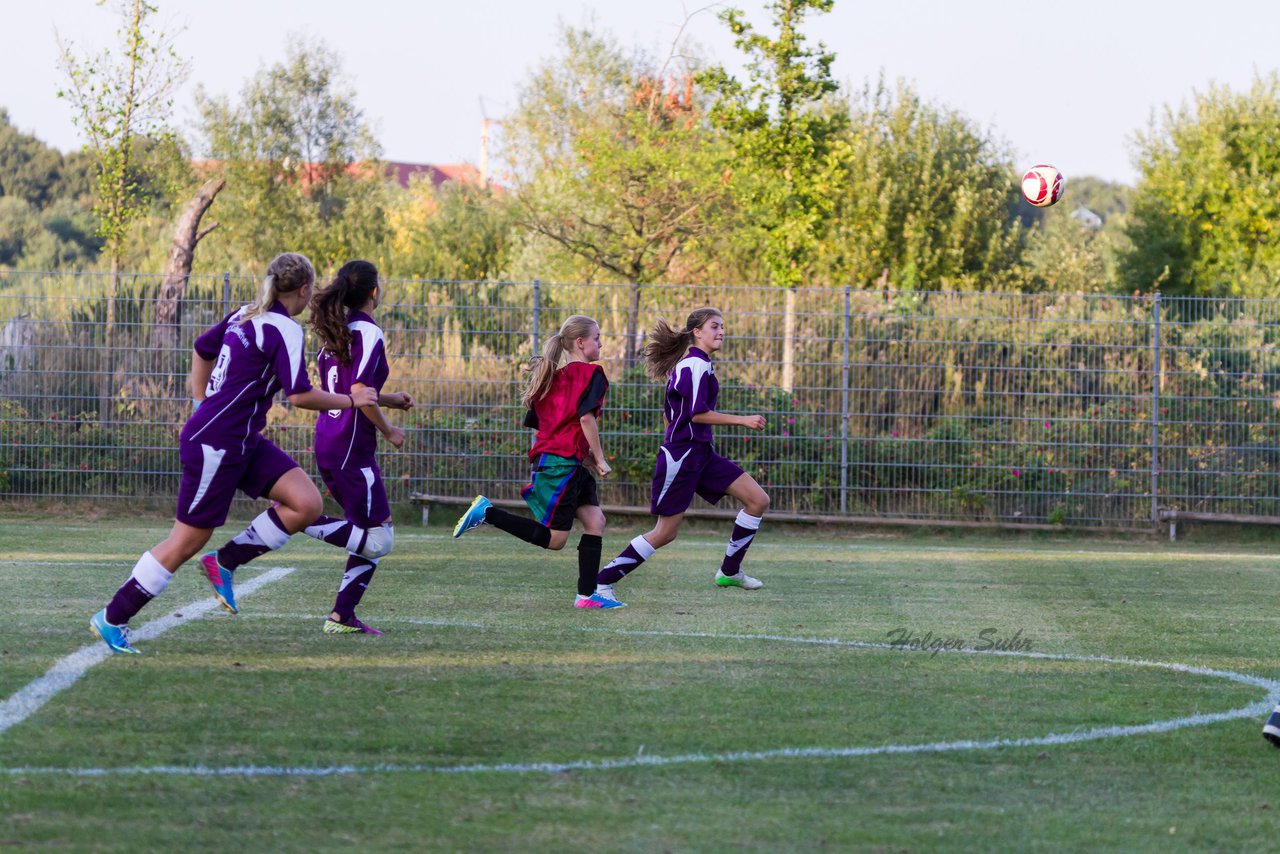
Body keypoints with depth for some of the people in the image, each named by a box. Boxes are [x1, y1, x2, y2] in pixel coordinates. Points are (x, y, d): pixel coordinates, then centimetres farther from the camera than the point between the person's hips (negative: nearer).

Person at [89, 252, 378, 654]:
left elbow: (202, 349, 23)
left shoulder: (245, 315, 10)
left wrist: (202, 407, 28)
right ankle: (112, 618, 9)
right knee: (187, 541, -1)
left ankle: (225, 562, 7)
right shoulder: (284, 330, -16)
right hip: (216, 445, -9)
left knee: (306, 504, -2)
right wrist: (350, 401, -6)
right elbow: (300, 395, -20)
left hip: (243, 442, 9)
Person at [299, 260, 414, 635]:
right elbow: (359, 394, -22)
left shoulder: (337, 332, 12)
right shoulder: (368, 333, -14)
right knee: (378, 540, -6)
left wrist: (387, 399, 26)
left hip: (327, 445, 9)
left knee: (373, 536, 13)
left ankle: (342, 616, 9)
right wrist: (389, 431, -8)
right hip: (351, 448, -9)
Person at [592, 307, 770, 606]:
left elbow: (668, 415, 20)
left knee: (758, 500, 4)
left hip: (701, 453, 10)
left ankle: (730, 571, 13)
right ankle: (601, 581, 0)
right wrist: (743, 421, -18)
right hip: (682, 455, -10)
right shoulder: (696, 364, -14)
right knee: (665, 532, -7)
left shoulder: (687, 365, 16)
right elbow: (697, 413, -21)